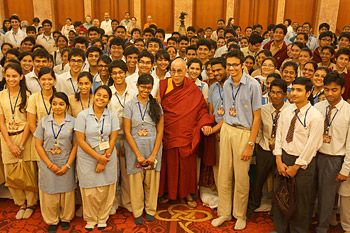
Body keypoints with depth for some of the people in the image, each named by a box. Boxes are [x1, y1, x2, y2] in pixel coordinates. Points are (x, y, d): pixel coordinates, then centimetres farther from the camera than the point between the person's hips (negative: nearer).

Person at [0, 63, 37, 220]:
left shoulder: (27, 95, -4)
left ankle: (31, 204, 22)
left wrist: (21, 145, -12)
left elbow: (29, 122, -7)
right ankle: (21, 203, 27)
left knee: (28, 171, 2)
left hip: (25, 137, -3)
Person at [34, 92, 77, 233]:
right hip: (48, 165, 1)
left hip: (66, 165, 0)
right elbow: (38, 144, -1)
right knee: (50, 193, 9)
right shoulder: (44, 121, 0)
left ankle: (66, 218, 32)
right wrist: (50, 164, -8)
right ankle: (52, 220, 30)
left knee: (67, 192, 10)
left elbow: (75, 145, -2)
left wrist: (67, 165, -9)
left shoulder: (72, 122, -2)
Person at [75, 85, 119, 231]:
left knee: (105, 190, 6)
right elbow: (80, 141, -8)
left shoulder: (112, 116, 1)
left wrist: (103, 161, -9)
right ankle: (90, 219, 28)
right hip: (87, 159, -1)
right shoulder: (83, 115, -5)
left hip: (108, 158, 1)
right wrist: (98, 157, -12)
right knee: (89, 191, 5)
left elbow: (113, 139, -1)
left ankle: (102, 219, 28)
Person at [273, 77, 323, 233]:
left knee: (300, 201, 9)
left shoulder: (315, 117, -14)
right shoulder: (286, 112, 2)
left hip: (303, 163, -5)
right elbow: (278, 136, 4)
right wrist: (279, 161, -4)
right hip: (284, 157, 5)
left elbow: (311, 146, -14)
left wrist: (295, 167, -11)